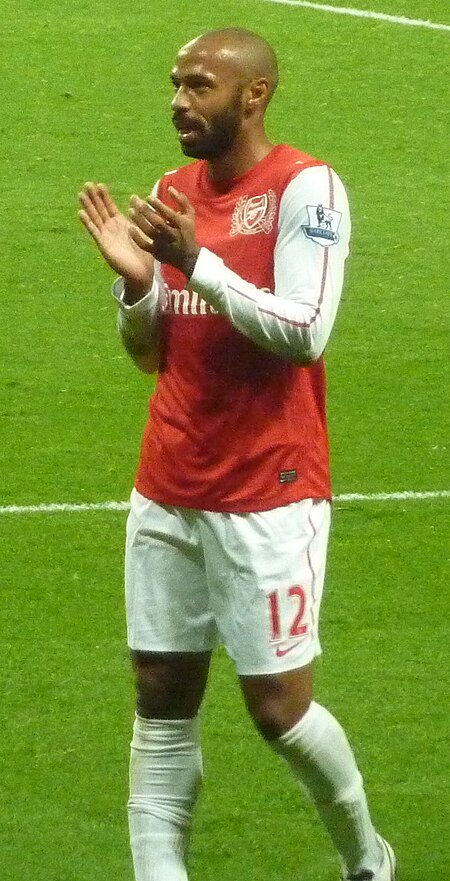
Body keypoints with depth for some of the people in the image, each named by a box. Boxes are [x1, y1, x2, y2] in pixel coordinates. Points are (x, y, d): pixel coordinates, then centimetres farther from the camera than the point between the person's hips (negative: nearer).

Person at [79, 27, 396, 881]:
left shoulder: (305, 188, -11)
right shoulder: (174, 193, 10)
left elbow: (305, 332, -20)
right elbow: (153, 353, 13)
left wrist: (198, 263, -24)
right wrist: (136, 278, -6)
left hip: (268, 498, -6)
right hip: (168, 492, 7)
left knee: (276, 704, -3)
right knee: (162, 698, 5)